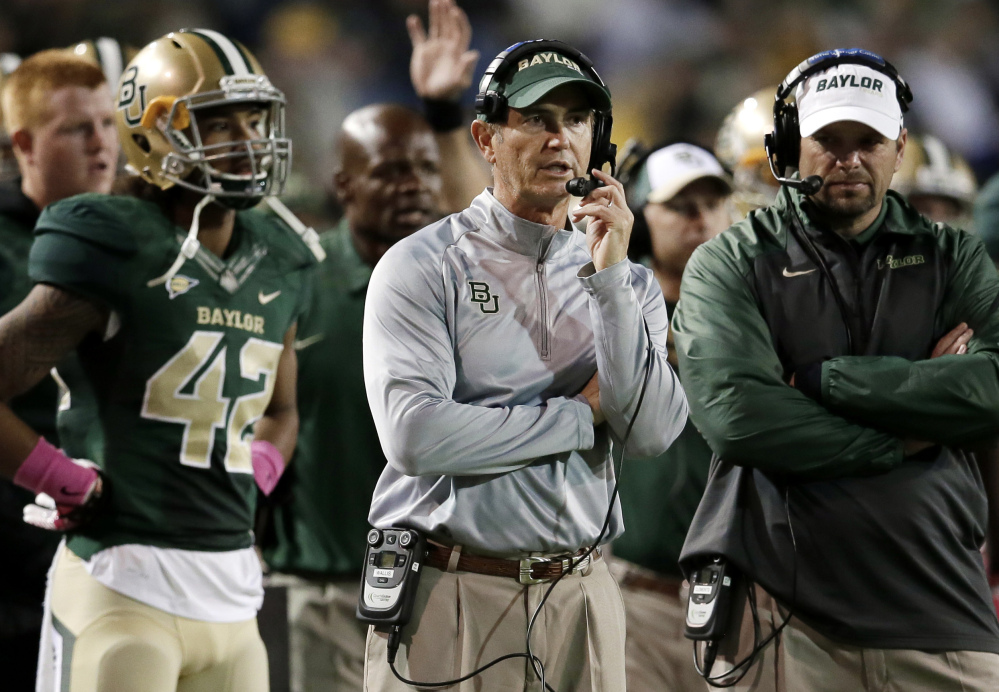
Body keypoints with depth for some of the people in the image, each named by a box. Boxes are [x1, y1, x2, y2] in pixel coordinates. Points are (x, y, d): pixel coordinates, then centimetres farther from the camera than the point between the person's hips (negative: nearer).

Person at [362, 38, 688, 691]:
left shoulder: (627, 282, 10)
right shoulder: (424, 266, -4)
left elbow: (651, 433, -5)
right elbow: (415, 436, -17)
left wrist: (610, 277, -11)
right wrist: (581, 414, -8)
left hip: (581, 594, 4)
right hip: (453, 597, -4)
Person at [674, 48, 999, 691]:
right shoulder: (730, 264, 5)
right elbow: (735, 414, -12)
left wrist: (823, 378, -11)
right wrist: (906, 439, -8)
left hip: (942, 609, 2)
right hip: (784, 611, -2)